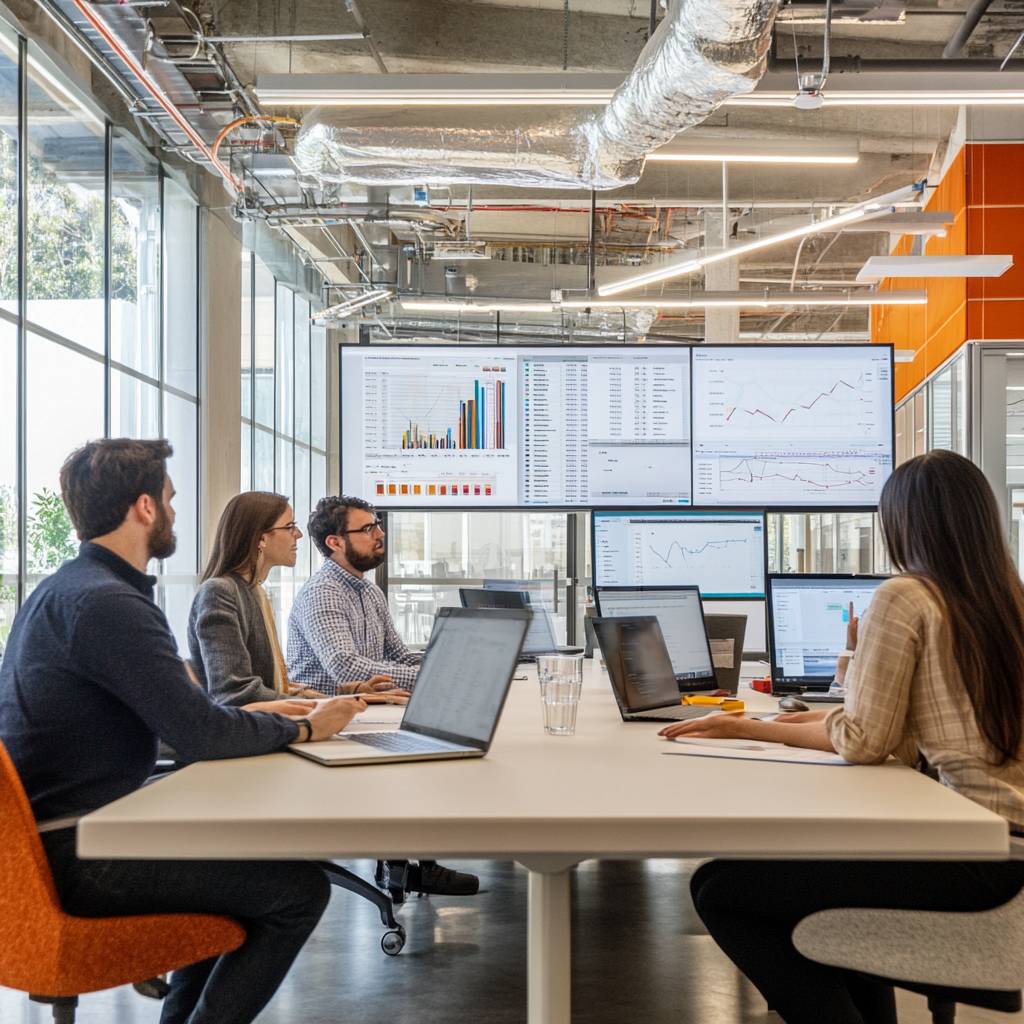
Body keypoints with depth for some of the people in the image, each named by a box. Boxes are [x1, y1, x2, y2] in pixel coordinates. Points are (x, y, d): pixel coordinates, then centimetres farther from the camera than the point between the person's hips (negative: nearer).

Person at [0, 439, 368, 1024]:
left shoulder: (64, 588, 12)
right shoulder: (107, 603, -22)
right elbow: (202, 736, -23)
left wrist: (248, 715, 10)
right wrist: (306, 728, -8)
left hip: (53, 826, 11)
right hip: (74, 856, -11)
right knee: (300, 889, -10)